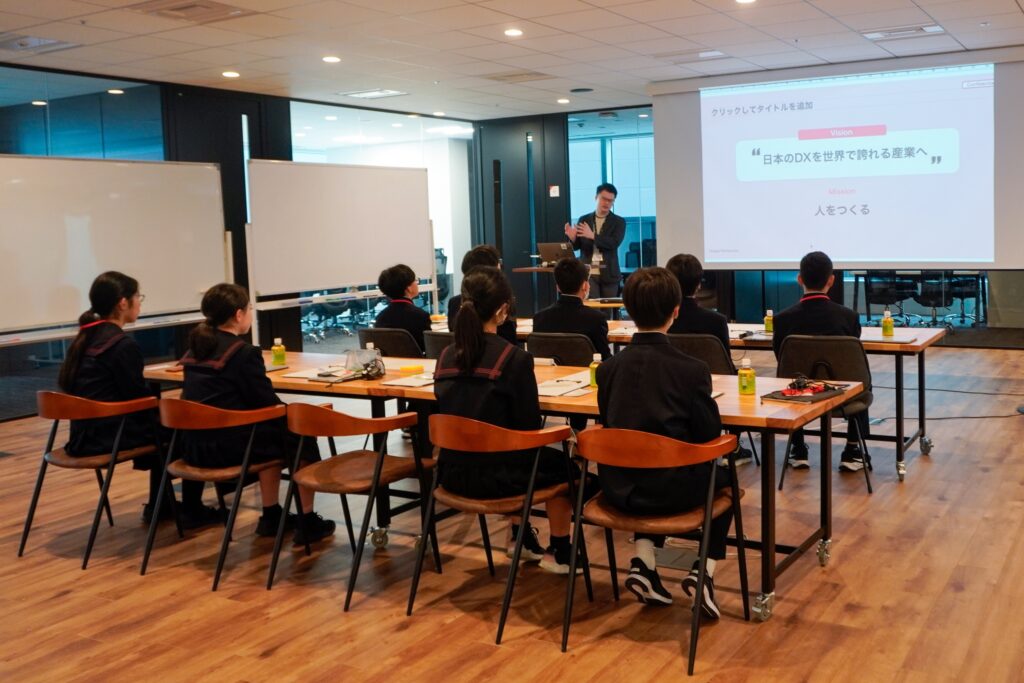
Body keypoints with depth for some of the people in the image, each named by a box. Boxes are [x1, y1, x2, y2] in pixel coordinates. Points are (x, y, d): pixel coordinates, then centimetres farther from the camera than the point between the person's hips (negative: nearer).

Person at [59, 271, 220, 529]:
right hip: (110, 435, -9)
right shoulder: (123, 345, -19)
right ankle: (193, 511, 13)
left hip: (86, 433, 9)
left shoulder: (85, 337, 8)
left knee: (159, 419, 28)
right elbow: (139, 399, -17)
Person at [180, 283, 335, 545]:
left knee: (271, 429, 30)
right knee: (300, 435, 11)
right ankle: (308, 522, 15)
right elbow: (268, 404, -12)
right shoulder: (244, 352, -14)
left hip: (195, 446, 8)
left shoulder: (195, 348, 10)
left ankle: (271, 515, 35)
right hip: (226, 447, -8)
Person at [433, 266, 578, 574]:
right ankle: (560, 554, 32)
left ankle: (522, 539, 49)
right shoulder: (515, 358, -18)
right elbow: (530, 425, -12)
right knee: (561, 464, 23)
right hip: (494, 476, -6)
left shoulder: (446, 356, -1)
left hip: (452, 472, 6)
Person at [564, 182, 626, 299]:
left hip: (608, 274, -1)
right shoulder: (583, 220, 10)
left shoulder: (619, 222, 3)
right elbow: (577, 246, 9)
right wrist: (572, 238, -14)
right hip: (588, 273, 1)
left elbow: (615, 243, -13)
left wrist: (593, 236, -23)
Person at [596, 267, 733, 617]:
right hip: (674, 490, -3)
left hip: (619, 488, 3)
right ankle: (704, 570, 14)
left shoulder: (608, 368, -3)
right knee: (725, 479, 29)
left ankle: (643, 560, 18)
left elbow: (608, 423, 8)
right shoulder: (692, 369, -13)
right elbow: (710, 433, -7)